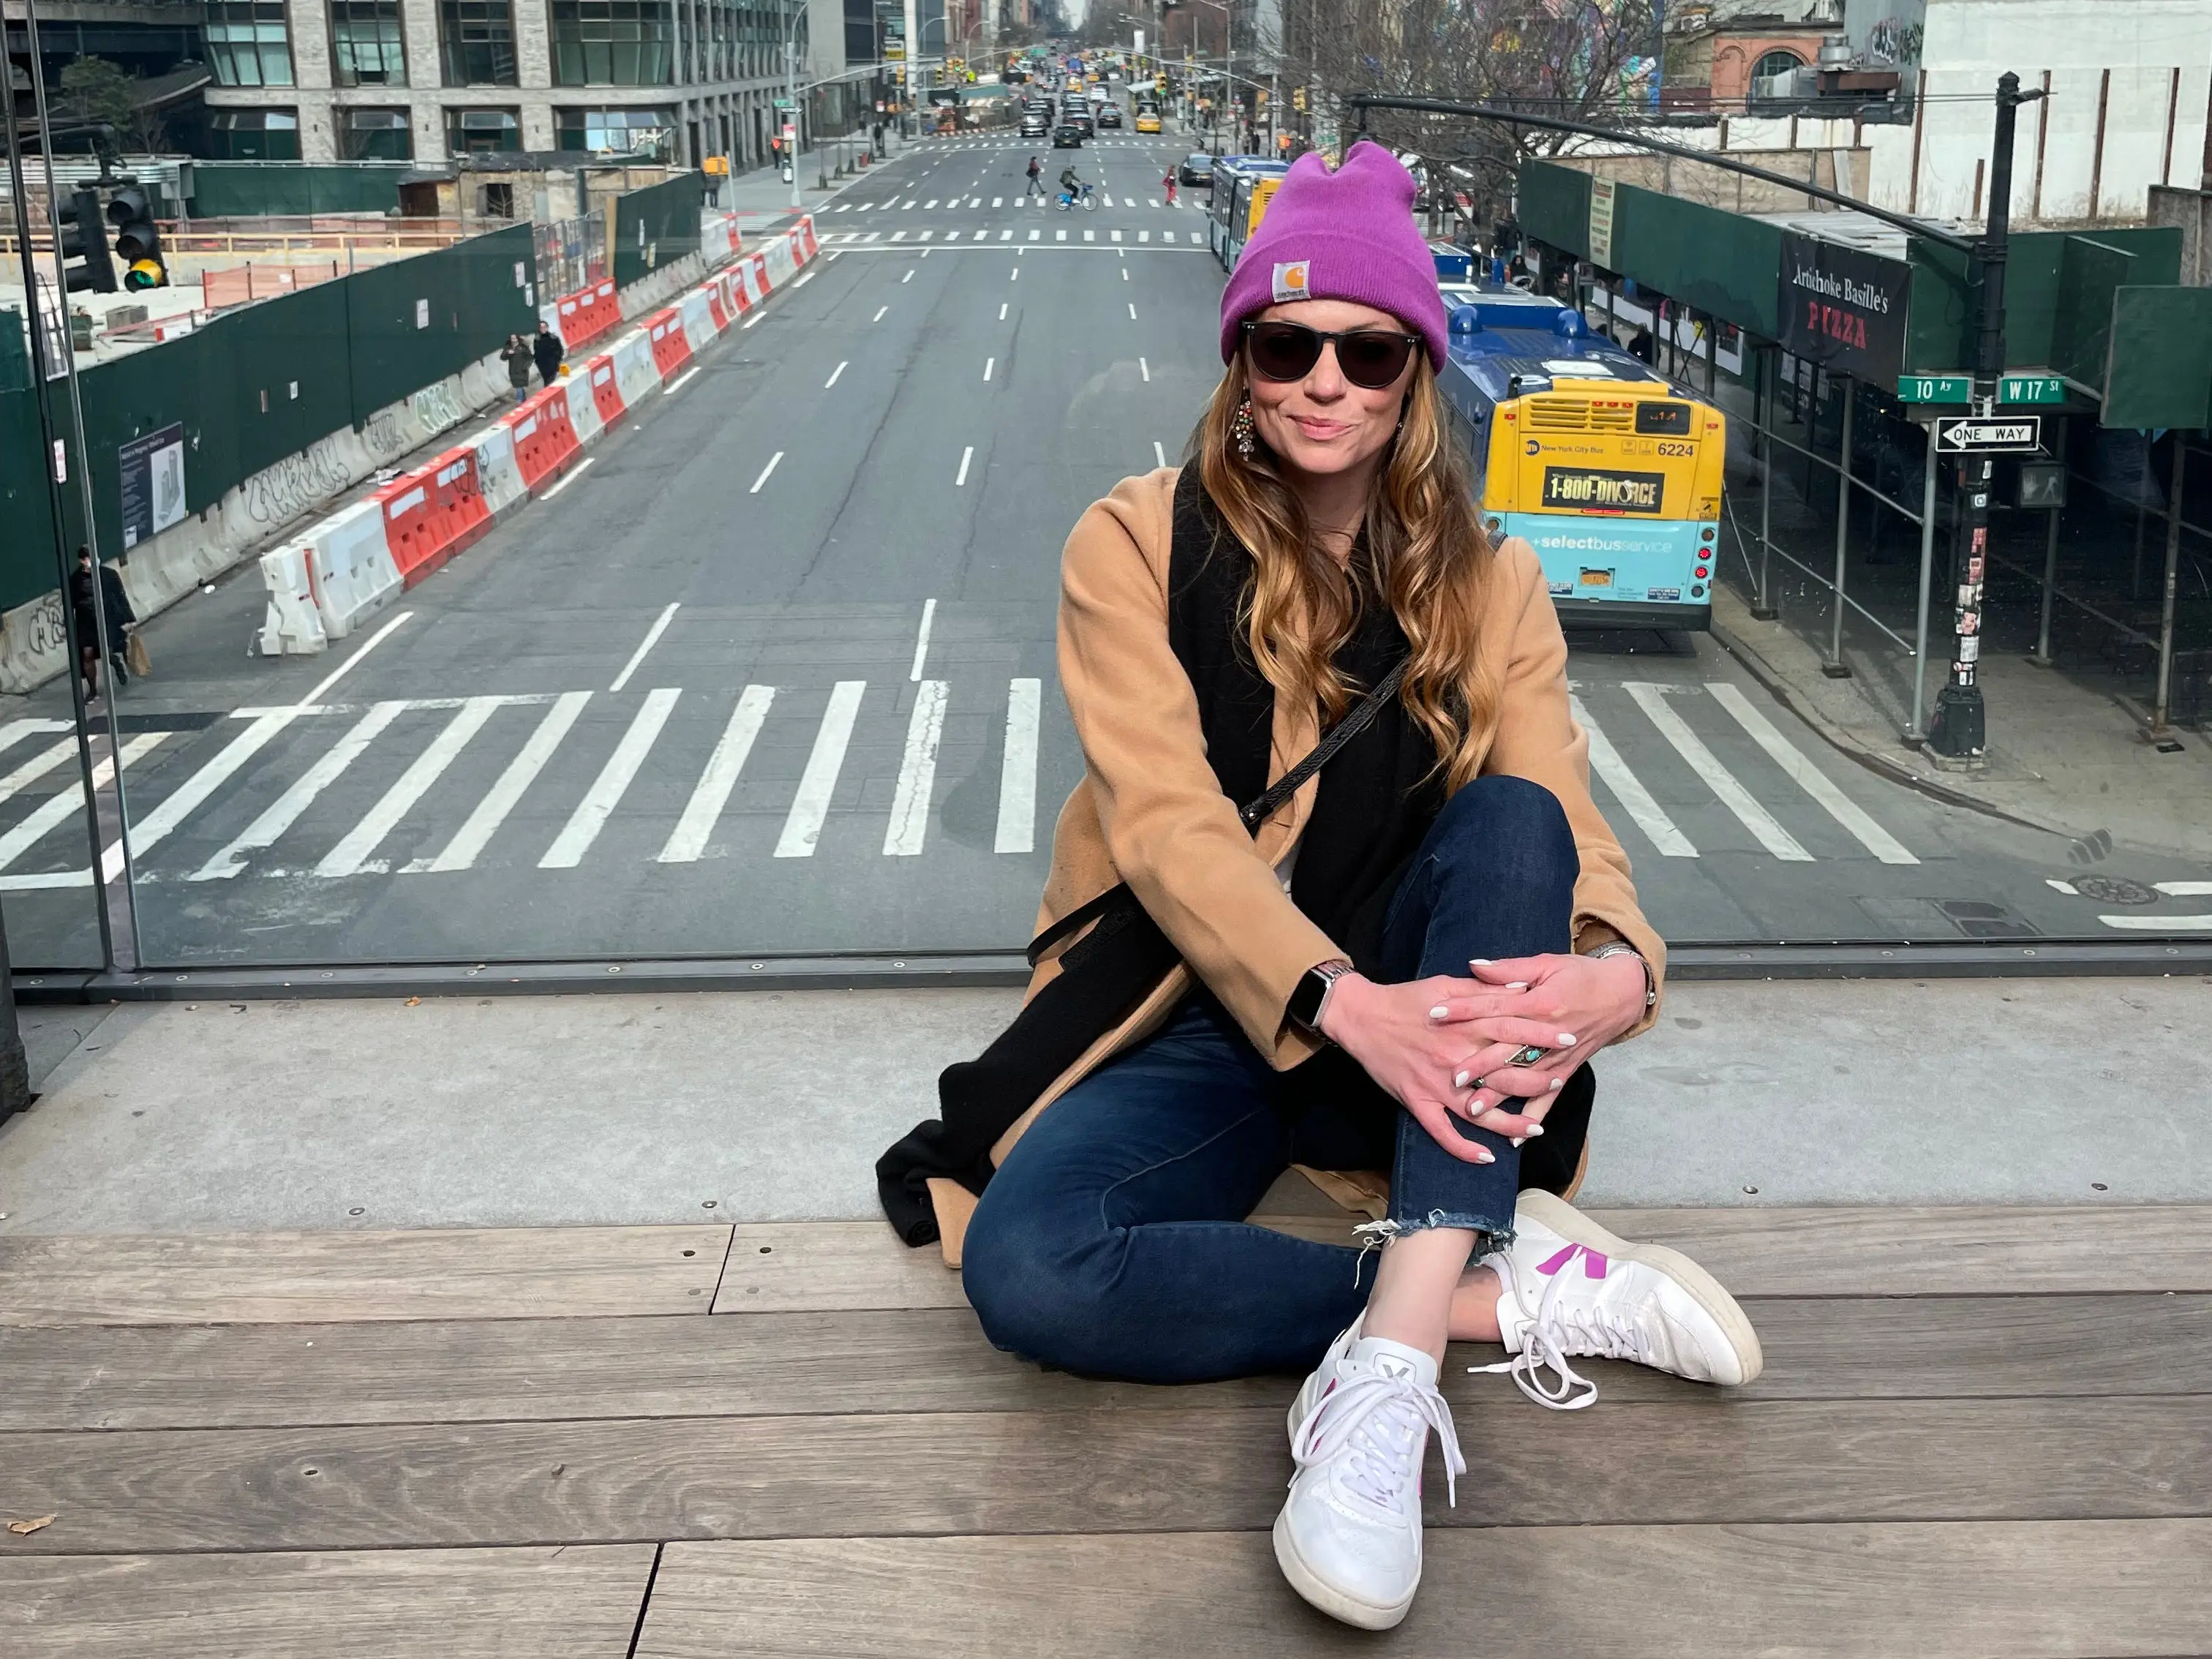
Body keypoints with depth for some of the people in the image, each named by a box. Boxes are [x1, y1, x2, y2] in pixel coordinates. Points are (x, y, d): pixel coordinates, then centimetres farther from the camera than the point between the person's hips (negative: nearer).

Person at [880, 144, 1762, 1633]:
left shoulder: (1487, 585, 3)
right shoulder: (1139, 546, -5)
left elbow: (1567, 835, -8)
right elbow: (1166, 819, -17)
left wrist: (1616, 968, -34)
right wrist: (1342, 1004, -35)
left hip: (1405, 1023, 2)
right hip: (1196, 1022, -2)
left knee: (1510, 813, -29)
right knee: (1026, 1270, -32)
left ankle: (1392, 1358, -40)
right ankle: (1513, 1296, -23)